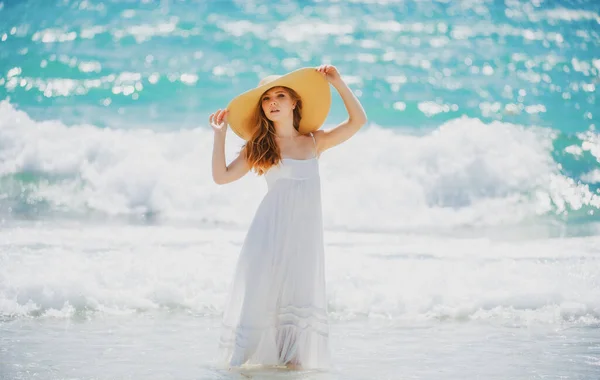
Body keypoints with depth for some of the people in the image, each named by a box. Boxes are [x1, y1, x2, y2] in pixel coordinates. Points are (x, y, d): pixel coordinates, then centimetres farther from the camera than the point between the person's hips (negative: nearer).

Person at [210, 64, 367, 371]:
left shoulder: (315, 142, 8)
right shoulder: (258, 147, 3)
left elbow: (357, 120, 3)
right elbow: (221, 176, -3)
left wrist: (337, 83, 1)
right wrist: (219, 134, -4)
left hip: (305, 232, 2)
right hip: (270, 231, -1)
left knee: (301, 294, 0)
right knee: (260, 292, -2)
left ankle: (294, 358, 9)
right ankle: (244, 358, 7)